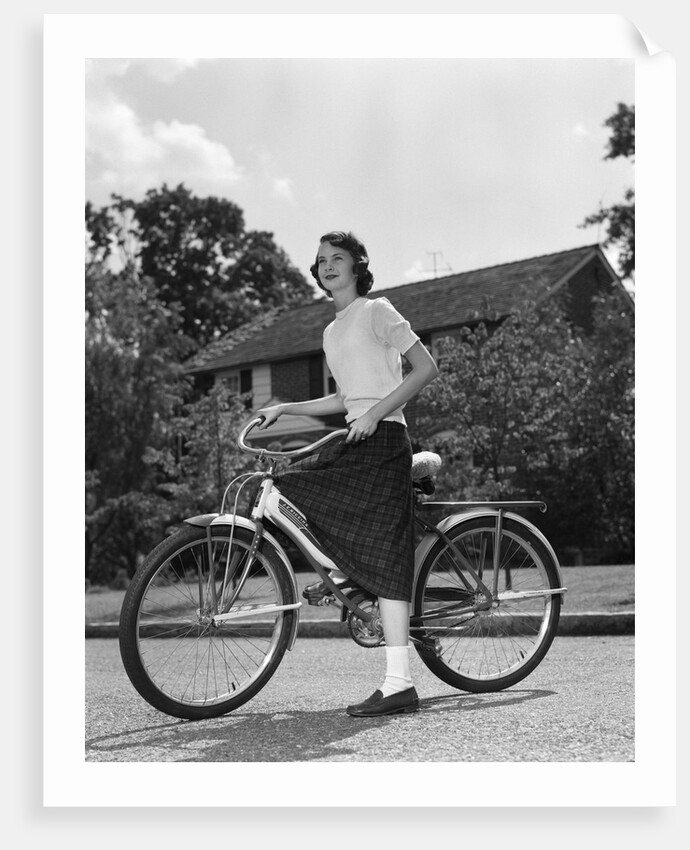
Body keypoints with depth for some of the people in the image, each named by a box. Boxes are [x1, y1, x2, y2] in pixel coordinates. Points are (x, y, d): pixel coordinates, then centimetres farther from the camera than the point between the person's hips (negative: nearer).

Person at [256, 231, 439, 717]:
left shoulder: (376, 310, -2)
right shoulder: (333, 331, 21)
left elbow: (427, 368, -9)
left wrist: (376, 412, -19)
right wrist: (285, 409, 16)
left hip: (383, 440, -9)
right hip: (355, 441, 9)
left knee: (382, 557, -14)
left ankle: (400, 684, -13)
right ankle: (342, 574, 15)